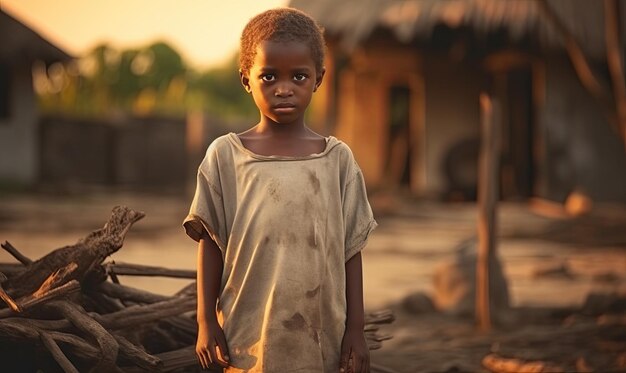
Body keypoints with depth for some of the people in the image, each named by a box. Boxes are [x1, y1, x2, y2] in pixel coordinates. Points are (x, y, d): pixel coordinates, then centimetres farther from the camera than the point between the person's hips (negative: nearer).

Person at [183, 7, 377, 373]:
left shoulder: (338, 159, 2)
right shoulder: (224, 156, 0)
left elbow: (351, 249, 4)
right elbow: (211, 244, 3)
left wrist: (355, 327, 2)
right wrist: (206, 321, 0)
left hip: (320, 340, 1)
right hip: (248, 337, -1)